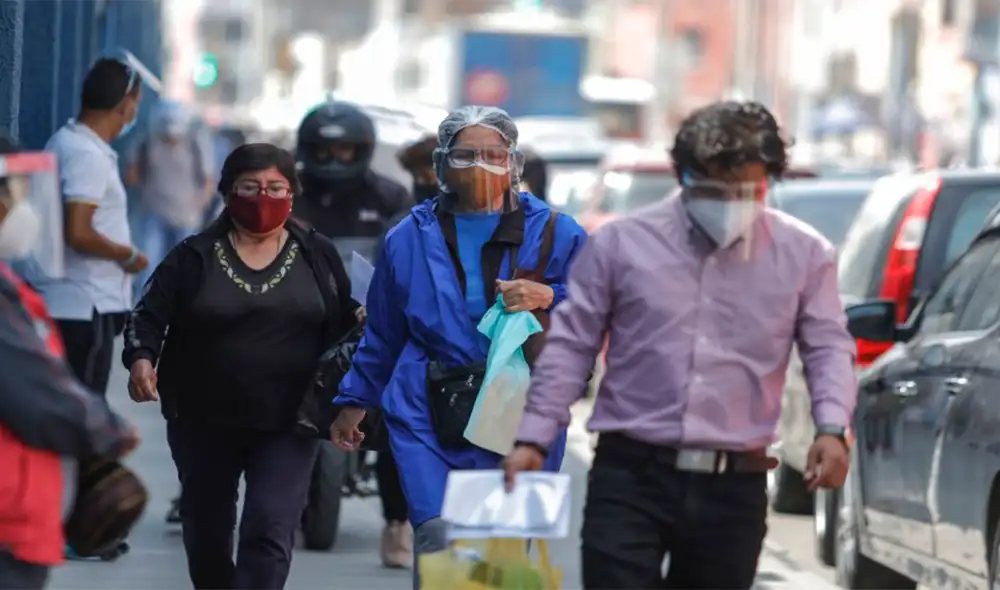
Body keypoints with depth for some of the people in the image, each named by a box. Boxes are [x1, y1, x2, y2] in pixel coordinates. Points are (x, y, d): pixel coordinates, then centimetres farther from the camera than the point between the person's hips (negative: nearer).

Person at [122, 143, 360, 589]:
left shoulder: (318, 257, 4)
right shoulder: (194, 257, 0)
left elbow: (345, 330, 10)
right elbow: (149, 315, -3)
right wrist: (141, 359, -22)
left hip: (287, 424, -1)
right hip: (204, 422, 1)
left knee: (270, 533, -15)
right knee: (207, 534, 14)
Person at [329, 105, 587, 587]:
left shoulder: (555, 234, 7)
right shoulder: (411, 239, 14)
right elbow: (382, 333, 22)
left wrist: (549, 298, -11)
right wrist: (354, 401, 24)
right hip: (430, 418, 0)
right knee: (437, 539, -15)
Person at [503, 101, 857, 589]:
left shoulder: (802, 254, 4)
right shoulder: (623, 243, 1)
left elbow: (828, 347, 7)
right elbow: (570, 346, 5)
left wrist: (832, 428, -11)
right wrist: (534, 438, -1)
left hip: (733, 488, 2)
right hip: (631, 478, -2)